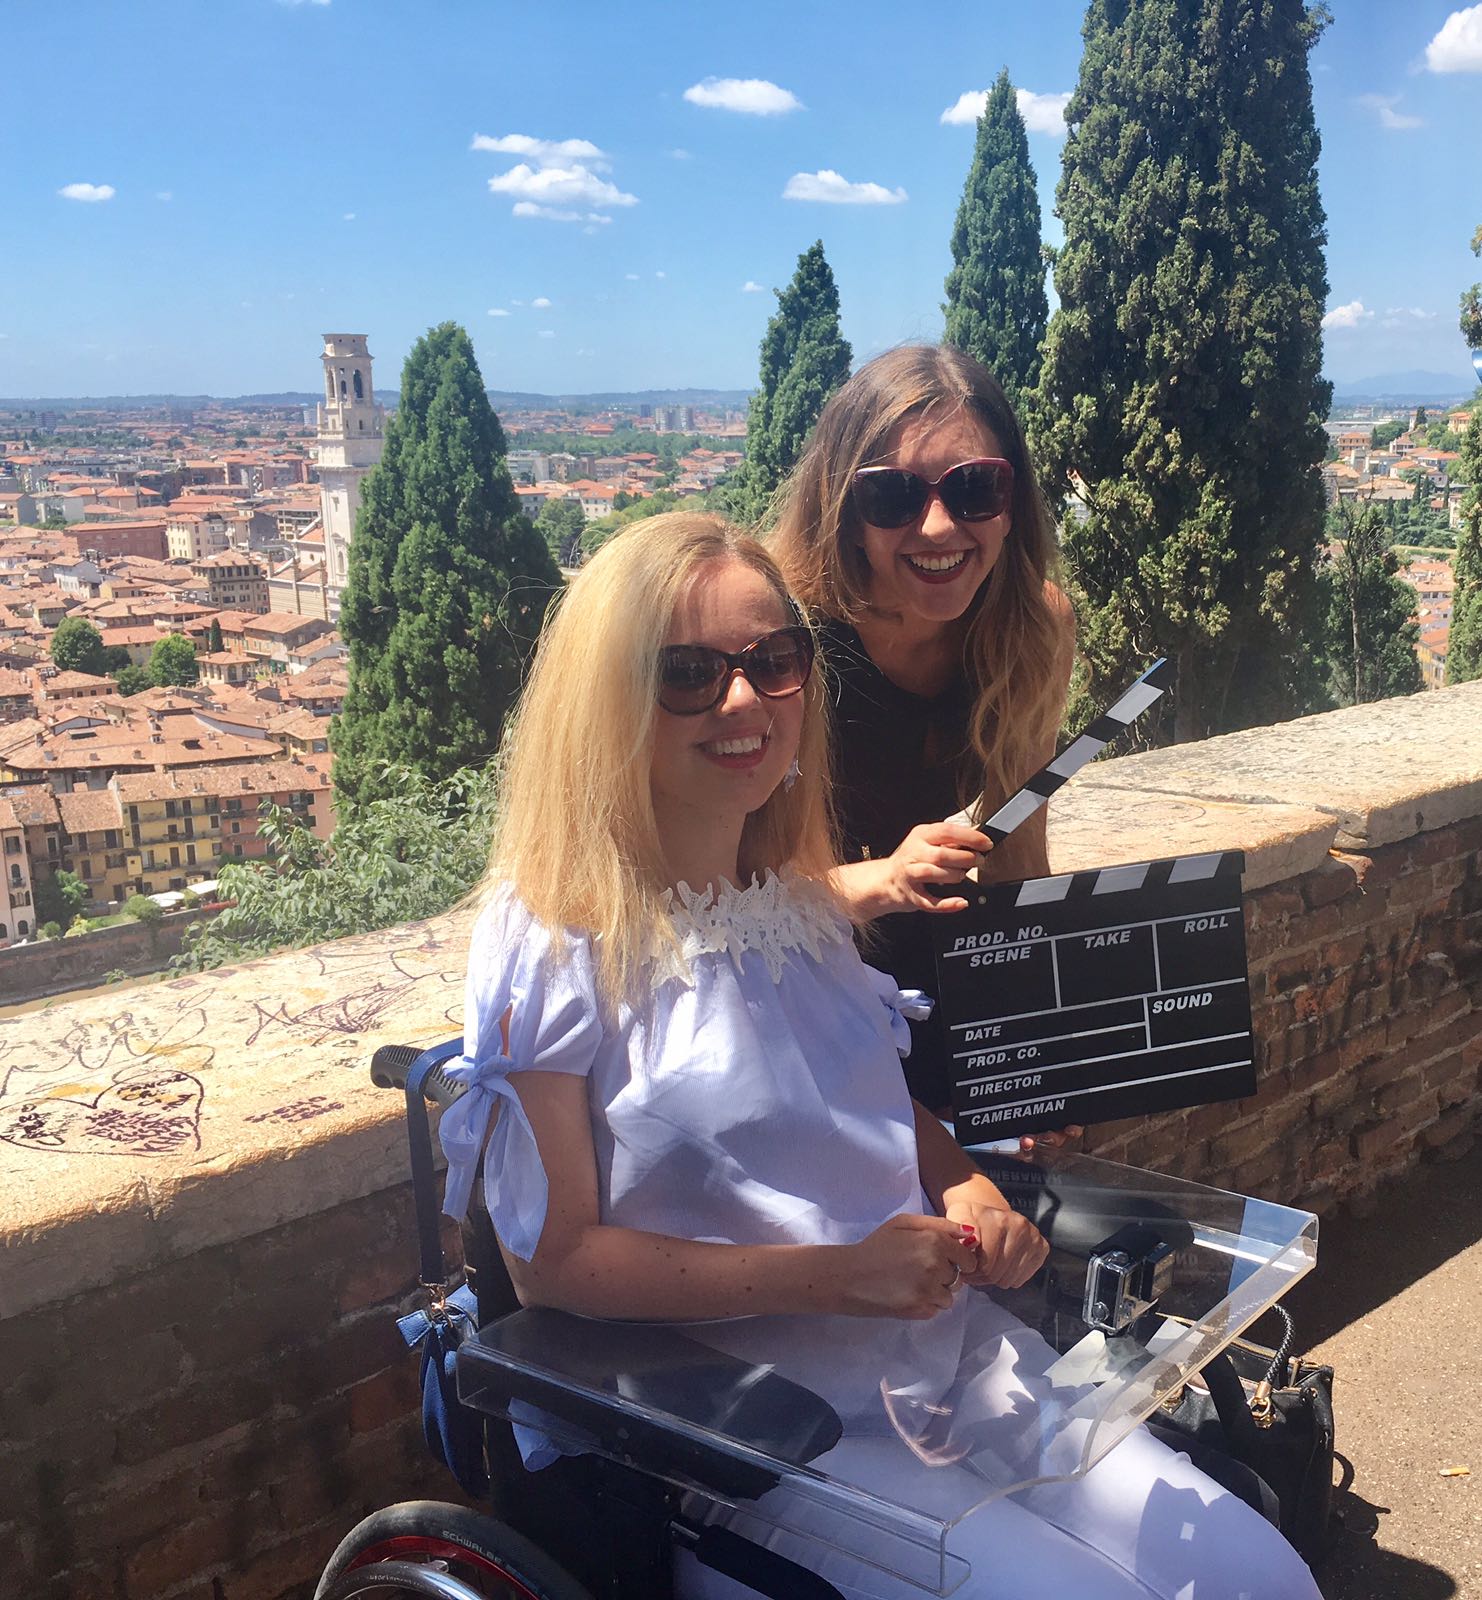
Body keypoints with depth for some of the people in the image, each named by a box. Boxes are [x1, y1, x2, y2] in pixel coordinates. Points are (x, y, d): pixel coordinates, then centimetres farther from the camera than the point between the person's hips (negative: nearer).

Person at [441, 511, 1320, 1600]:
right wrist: (831, 1274, -20)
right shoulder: (555, 943, -13)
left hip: (947, 1348, 6)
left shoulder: (805, 905, 6)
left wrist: (968, 1192, -2)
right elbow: (551, 1260, -14)